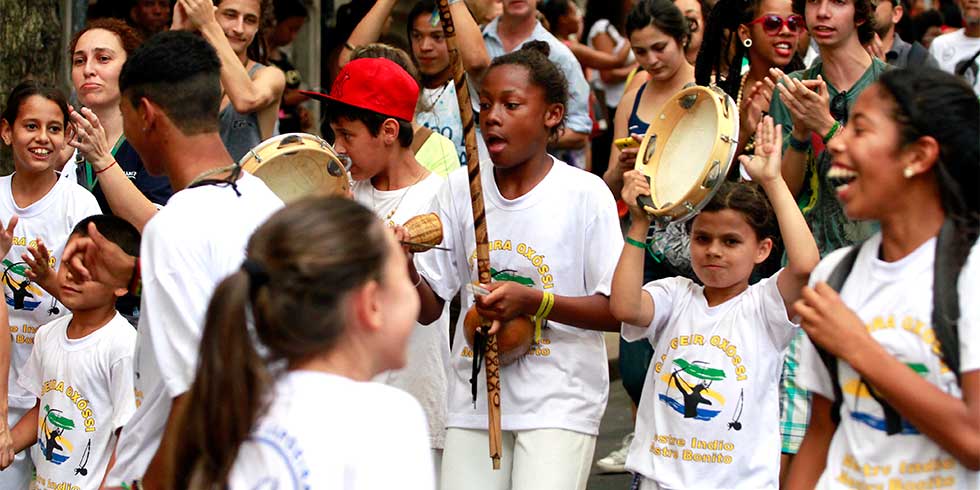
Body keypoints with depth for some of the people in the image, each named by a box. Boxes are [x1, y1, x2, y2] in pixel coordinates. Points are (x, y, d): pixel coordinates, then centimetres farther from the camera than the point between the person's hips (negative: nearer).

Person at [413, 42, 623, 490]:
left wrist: (532, 300, -20)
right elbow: (430, 309, 7)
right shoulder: (460, 189, 5)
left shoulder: (585, 194, -6)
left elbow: (617, 310, -8)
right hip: (473, 400, 4)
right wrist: (404, 268, -14)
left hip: (559, 402, -3)